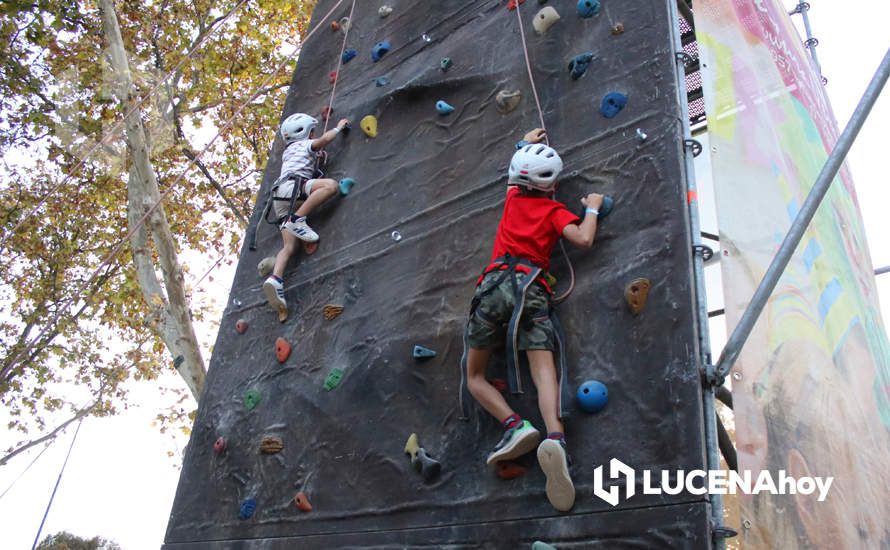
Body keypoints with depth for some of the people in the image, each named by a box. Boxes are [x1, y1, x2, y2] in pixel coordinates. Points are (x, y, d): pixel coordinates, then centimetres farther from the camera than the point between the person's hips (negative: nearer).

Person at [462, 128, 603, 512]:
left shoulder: (514, 196, 24)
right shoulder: (555, 210, 15)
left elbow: (517, 172, 46)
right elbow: (583, 239, 0)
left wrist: (525, 144, 64)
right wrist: (592, 208, 19)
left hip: (495, 283, 2)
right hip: (532, 289, -1)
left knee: (474, 376, 11)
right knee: (543, 369, -16)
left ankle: (515, 425, -14)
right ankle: (555, 438, -44)